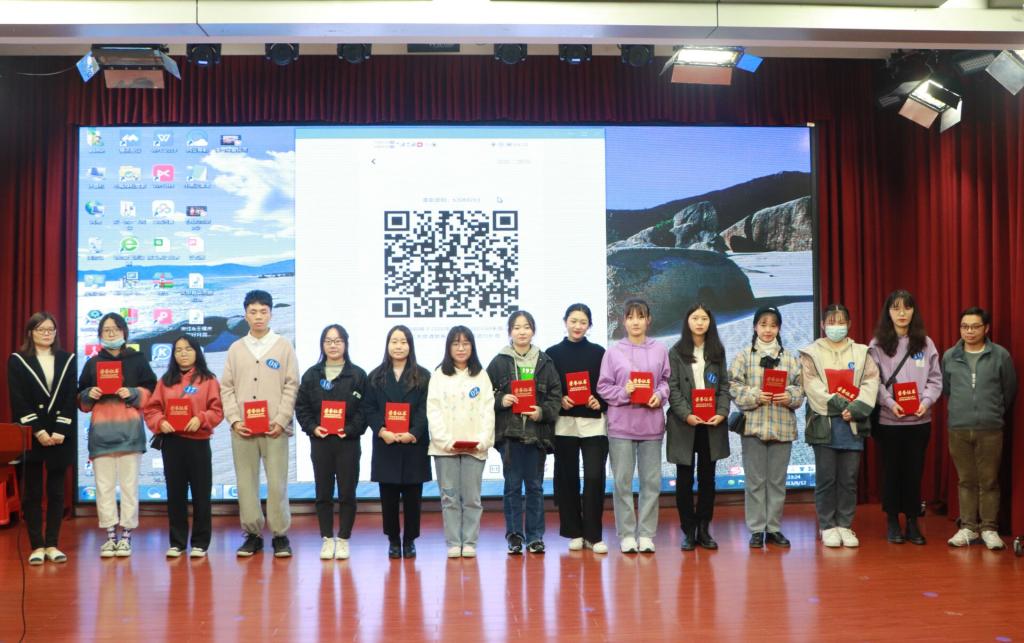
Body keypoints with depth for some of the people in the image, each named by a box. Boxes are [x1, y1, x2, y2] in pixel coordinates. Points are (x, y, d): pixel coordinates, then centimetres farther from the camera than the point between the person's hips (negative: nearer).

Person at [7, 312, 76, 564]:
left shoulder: (68, 360, 9)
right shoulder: (17, 361, 3)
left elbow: (70, 398, 2)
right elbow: (18, 401, -5)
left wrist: (60, 431, -10)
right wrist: (38, 431, -14)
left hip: (61, 436, 2)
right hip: (30, 436, -2)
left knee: (56, 492, 4)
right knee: (32, 492, 1)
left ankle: (52, 544, 10)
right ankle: (37, 546, 6)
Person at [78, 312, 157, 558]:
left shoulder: (138, 359, 8)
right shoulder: (92, 363, 15)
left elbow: (152, 390, 7)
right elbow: (81, 399, 17)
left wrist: (133, 393, -10)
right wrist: (89, 394, -4)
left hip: (129, 429, -2)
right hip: (101, 430, 2)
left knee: (129, 484, -2)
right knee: (104, 485, 1)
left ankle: (126, 535, 2)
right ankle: (110, 535, 6)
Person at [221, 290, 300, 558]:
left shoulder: (284, 347, 5)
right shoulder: (236, 349, 11)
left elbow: (292, 386, 1)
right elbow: (226, 388, 9)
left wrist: (281, 420, -8)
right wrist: (234, 420, -4)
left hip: (274, 428, -2)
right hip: (242, 429, 2)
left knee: (277, 483, -3)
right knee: (246, 482, 5)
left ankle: (280, 534, 9)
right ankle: (252, 533, 15)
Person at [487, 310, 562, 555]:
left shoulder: (545, 362, 7)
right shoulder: (499, 362, 4)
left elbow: (556, 395, 5)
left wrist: (543, 412, -11)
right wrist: (500, 401, -13)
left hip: (537, 432, 1)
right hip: (509, 432, -1)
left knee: (535, 485, 7)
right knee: (513, 485, 3)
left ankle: (535, 536, 15)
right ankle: (514, 536, 11)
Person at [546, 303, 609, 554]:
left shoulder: (598, 352, 8)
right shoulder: (553, 353, 6)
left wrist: (600, 402, -9)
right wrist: (559, 401, -11)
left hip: (594, 422, 0)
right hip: (564, 423, 0)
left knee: (594, 476, -7)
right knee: (567, 478, 4)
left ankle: (593, 535, 2)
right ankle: (574, 533, 15)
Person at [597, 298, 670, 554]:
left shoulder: (660, 350, 4)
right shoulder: (613, 351, 0)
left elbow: (667, 380, 9)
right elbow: (603, 387, 2)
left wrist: (660, 395, -9)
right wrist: (624, 392, -14)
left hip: (651, 423, 2)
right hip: (621, 424, -1)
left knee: (651, 480, 5)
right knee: (622, 481, 2)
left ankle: (646, 533, 14)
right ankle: (626, 534, 11)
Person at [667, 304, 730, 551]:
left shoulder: (717, 351, 10)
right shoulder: (676, 352, 1)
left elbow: (724, 386, 7)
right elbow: (672, 388, -4)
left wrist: (722, 413, -8)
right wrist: (686, 415, -16)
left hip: (712, 423, 3)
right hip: (684, 423, -2)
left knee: (708, 477, 7)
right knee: (685, 478, 2)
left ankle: (704, 529, 16)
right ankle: (688, 531, 10)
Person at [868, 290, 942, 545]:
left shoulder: (925, 343, 6)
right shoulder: (877, 344, 0)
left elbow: (935, 378, 4)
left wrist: (926, 401, -12)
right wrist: (890, 403, -18)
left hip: (919, 419, 2)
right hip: (888, 419, -1)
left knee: (914, 471, 7)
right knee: (891, 471, 7)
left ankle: (913, 522, 18)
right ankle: (892, 522, 17)